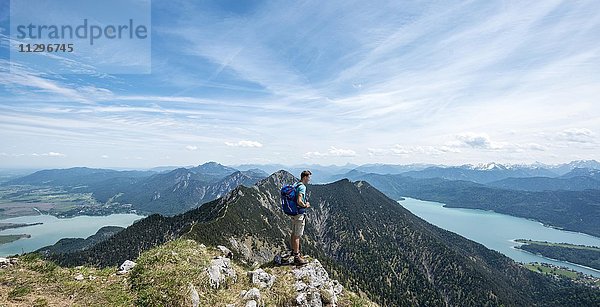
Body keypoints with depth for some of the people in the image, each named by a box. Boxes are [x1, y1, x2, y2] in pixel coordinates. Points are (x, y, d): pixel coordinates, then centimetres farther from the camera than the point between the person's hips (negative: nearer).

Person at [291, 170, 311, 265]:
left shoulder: (295, 185, 9)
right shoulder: (302, 187, -20)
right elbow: (299, 201, -30)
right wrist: (305, 205, -12)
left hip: (293, 213, 10)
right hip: (299, 214, -10)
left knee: (294, 233, 21)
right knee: (297, 235, -3)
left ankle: (294, 250, 37)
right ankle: (297, 257, 5)